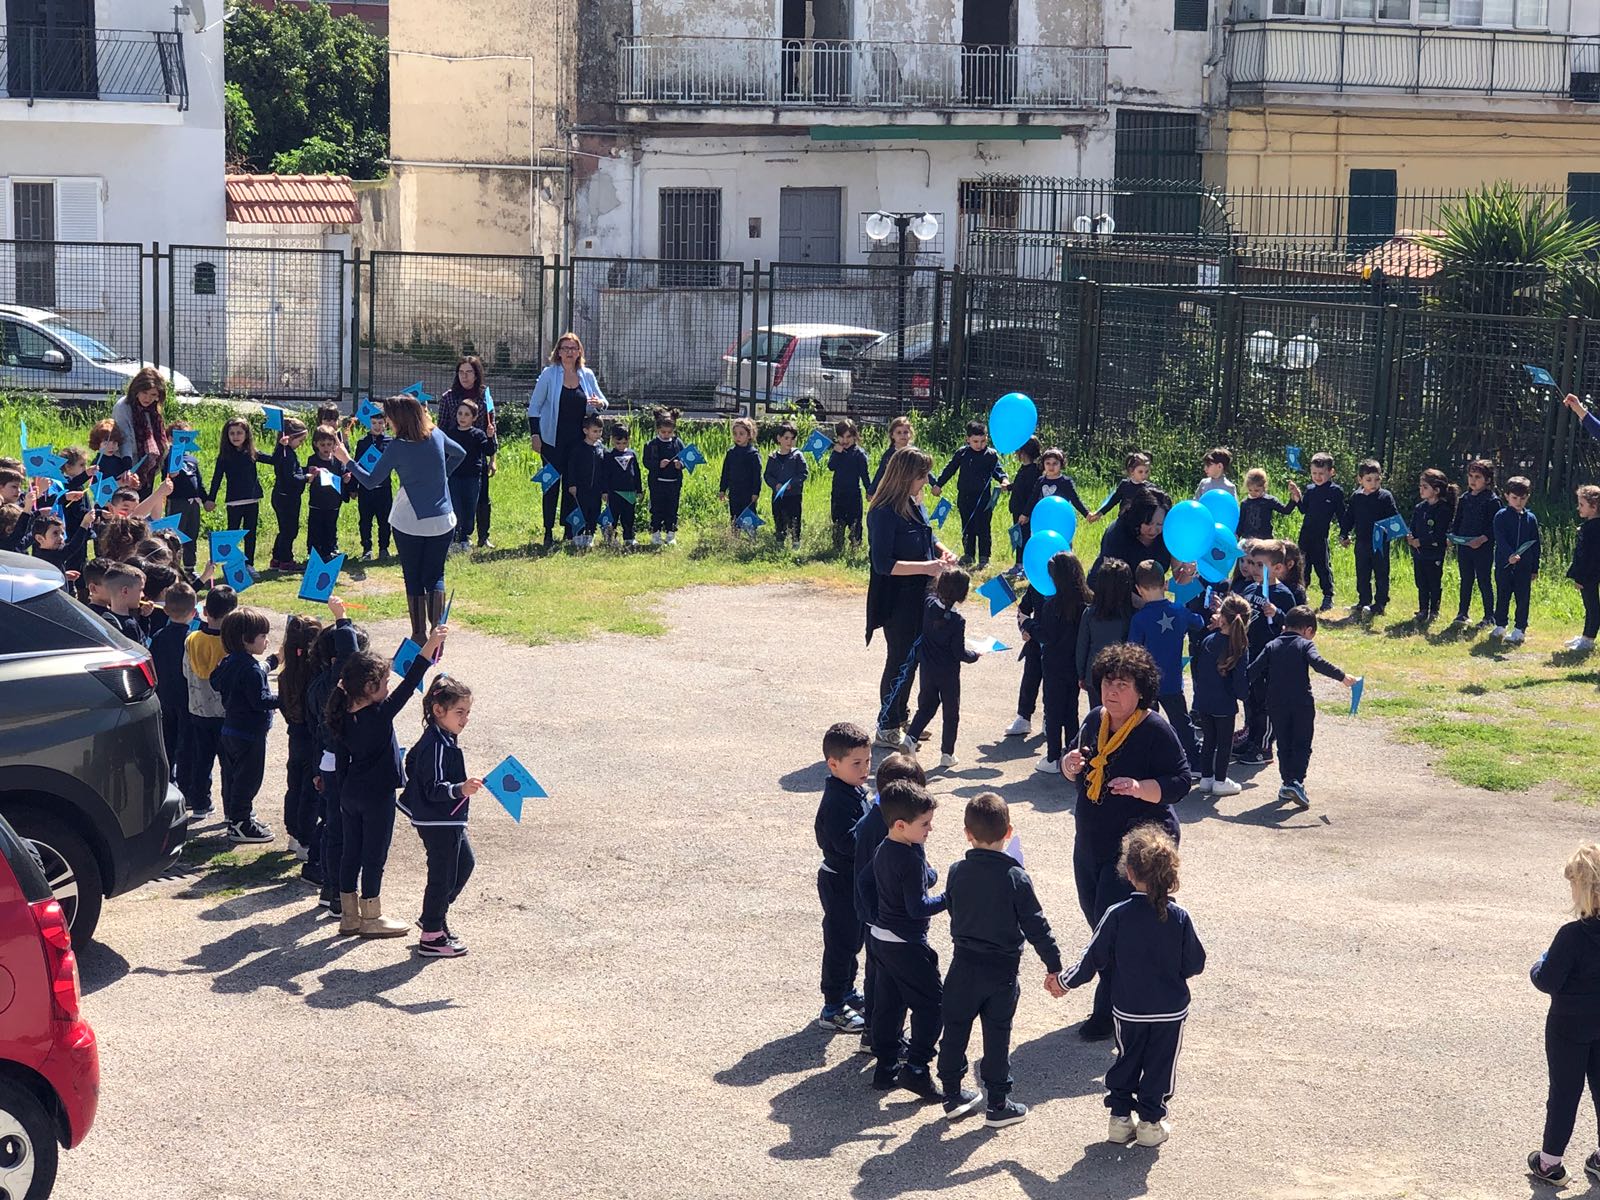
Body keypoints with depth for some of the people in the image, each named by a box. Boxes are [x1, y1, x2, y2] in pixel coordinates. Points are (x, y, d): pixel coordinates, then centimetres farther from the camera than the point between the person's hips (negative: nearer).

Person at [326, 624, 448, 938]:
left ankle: (349, 915, 22)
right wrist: (429, 649, -29)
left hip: (350, 794, 7)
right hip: (377, 796, -7)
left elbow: (341, 759, 8)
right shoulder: (379, 715, -20)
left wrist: (345, 794, 17)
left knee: (351, 853, 14)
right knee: (374, 856, 4)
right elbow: (408, 686, -26)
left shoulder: (343, 717, 1)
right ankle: (371, 918, 14)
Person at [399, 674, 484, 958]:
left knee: (465, 863, 24)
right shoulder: (438, 746, -24)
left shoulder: (431, 739, 7)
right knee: (442, 876, -1)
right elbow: (434, 788, -29)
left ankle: (434, 917, 33)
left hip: (448, 821, 11)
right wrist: (461, 789, -43)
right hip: (438, 823, -11)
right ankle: (431, 937, 8)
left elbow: (411, 760, 21)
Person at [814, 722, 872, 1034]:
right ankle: (832, 1010, 10)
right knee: (840, 943, 0)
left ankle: (847, 992, 39)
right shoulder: (838, 801, -26)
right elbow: (848, 842, -33)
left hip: (855, 880, 10)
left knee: (853, 939, 23)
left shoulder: (855, 791, 5)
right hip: (841, 882, -10)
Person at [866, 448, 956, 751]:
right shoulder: (884, 513, -21)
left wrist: (941, 552, 2)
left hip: (918, 597, 9)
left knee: (911, 658, 18)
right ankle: (887, 728, 12)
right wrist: (925, 567, -27)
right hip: (897, 599, -9)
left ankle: (899, 717, 32)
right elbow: (883, 564, -24)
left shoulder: (914, 505, 6)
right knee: (901, 661, -1)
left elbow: (926, 539, 23)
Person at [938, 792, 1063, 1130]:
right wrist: (1053, 964, -2)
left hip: (963, 966, 2)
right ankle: (998, 1105, 14)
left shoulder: (956, 872, -7)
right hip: (1002, 971, -2)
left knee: (955, 1030, 15)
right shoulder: (1015, 878, -16)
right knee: (997, 1037, 7)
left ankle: (952, 1095, 24)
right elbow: (1035, 925, -12)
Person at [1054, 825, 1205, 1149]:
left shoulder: (1117, 916, -16)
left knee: (1127, 1060, 18)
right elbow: (1195, 964, -6)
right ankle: (1151, 1121, 18)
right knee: (1160, 1064, 13)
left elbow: (1093, 960, -9)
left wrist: (1064, 981, 7)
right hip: (1171, 1010, -1)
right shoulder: (1179, 919, -15)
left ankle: (1120, 1116, 22)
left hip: (1128, 1009, 1)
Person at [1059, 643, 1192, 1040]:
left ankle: (1108, 1011, 5)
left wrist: (1139, 788, -33)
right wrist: (1070, 763, -8)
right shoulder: (1095, 720, 5)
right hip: (1090, 842, 8)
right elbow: (1075, 772, 17)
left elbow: (1180, 783, -17)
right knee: (1095, 917, 16)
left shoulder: (1156, 731, -16)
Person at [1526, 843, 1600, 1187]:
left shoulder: (1572, 935, -27)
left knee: (1564, 1092, 9)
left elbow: (1548, 982, -21)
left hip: (1569, 1028, -4)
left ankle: (1550, 1162, 23)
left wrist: (1538, 968, 0)